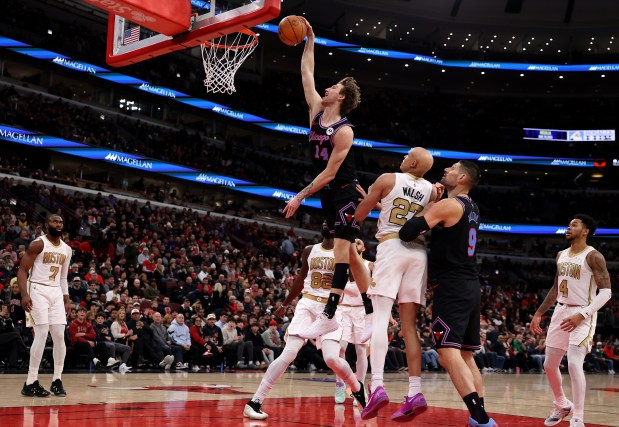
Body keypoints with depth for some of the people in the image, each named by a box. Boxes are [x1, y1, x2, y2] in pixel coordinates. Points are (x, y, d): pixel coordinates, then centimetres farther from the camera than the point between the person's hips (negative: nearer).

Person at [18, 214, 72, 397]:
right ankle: (30, 383, -8)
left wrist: (67, 299, 13)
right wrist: (24, 295, -21)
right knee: (42, 334, -14)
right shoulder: (38, 244, -8)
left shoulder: (67, 250, 12)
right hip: (37, 290, -6)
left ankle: (57, 380, 12)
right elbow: (22, 270, -10)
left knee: (59, 336, 1)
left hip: (56, 293, 6)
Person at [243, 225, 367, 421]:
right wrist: (285, 304, 26)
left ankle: (357, 388, 14)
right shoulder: (309, 250, 10)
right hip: (307, 304, 2)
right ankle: (255, 401, -14)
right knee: (289, 353, -13)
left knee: (332, 358, -18)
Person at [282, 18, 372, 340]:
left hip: (345, 193, -9)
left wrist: (300, 197, -20)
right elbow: (306, 74, 12)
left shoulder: (344, 131, -18)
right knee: (349, 251, 10)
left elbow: (329, 172, -20)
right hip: (329, 194, 9)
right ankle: (370, 312, 18)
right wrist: (309, 41, 11)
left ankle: (329, 316, -22)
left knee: (341, 248, -14)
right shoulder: (317, 111, 5)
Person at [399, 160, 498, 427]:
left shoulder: (448, 205, -10)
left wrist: (428, 208, -3)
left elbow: (407, 233, -17)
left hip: (452, 287, -9)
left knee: (448, 353, -15)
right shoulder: (471, 209, 18)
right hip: (471, 286, 9)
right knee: (465, 356, 14)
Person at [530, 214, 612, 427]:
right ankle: (562, 405, 34)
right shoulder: (561, 255, 10)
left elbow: (606, 292, -18)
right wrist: (538, 313, 18)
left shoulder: (593, 256, -13)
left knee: (574, 364, -21)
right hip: (560, 312, 8)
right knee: (549, 365, 11)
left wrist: (582, 315, -28)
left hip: (582, 315, -8)